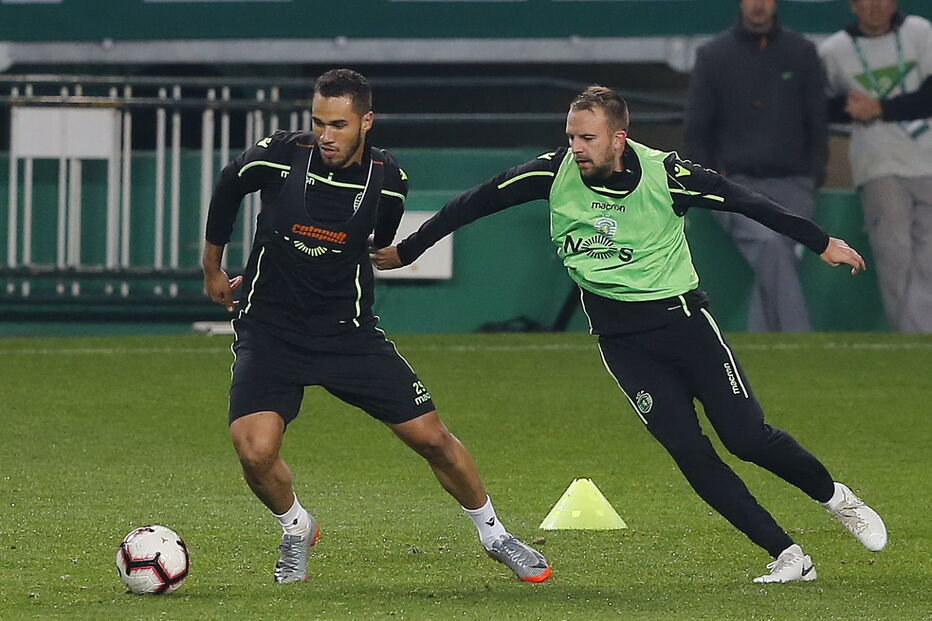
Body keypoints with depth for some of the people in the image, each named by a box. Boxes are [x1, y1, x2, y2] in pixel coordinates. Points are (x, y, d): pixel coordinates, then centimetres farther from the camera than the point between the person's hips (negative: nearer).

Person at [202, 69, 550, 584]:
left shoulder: (387, 181, -9)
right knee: (255, 452, -21)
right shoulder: (278, 158, -15)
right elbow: (227, 188, 8)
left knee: (430, 437, 0)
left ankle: (493, 535, 24)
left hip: (348, 331, 1)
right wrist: (212, 269, 18)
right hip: (268, 329, -1)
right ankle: (296, 530, 12)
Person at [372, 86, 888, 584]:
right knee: (686, 449, -12)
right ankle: (788, 558, -6)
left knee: (747, 437, -7)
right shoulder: (556, 172, -7)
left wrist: (821, 243, 3)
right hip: (619, 336, 2)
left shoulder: (665, 174, -13)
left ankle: (834, 496, 23)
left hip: (681, 318, -2)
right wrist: (406, 250, 6)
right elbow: (477, 202, 2)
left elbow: (747, 203, -3)